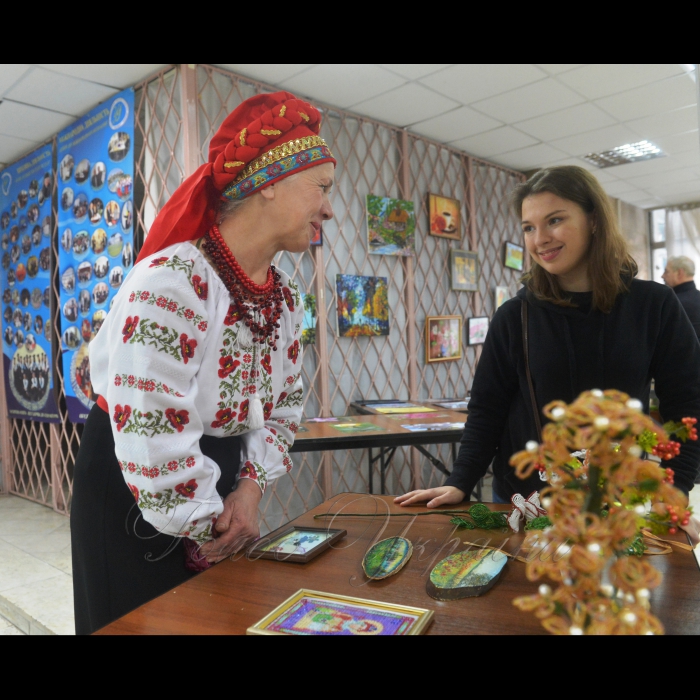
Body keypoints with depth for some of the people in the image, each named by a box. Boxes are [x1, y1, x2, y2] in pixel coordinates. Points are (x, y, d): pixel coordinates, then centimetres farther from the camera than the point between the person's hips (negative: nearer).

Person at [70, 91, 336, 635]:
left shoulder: (286, 298, -2)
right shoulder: (170, 283, -28)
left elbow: (285, 404, 8)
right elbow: (151, 436, -29)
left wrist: (252, 487, -7)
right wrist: (207, 524, -15)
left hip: (219, 485, 7)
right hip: (134, 496, -7)